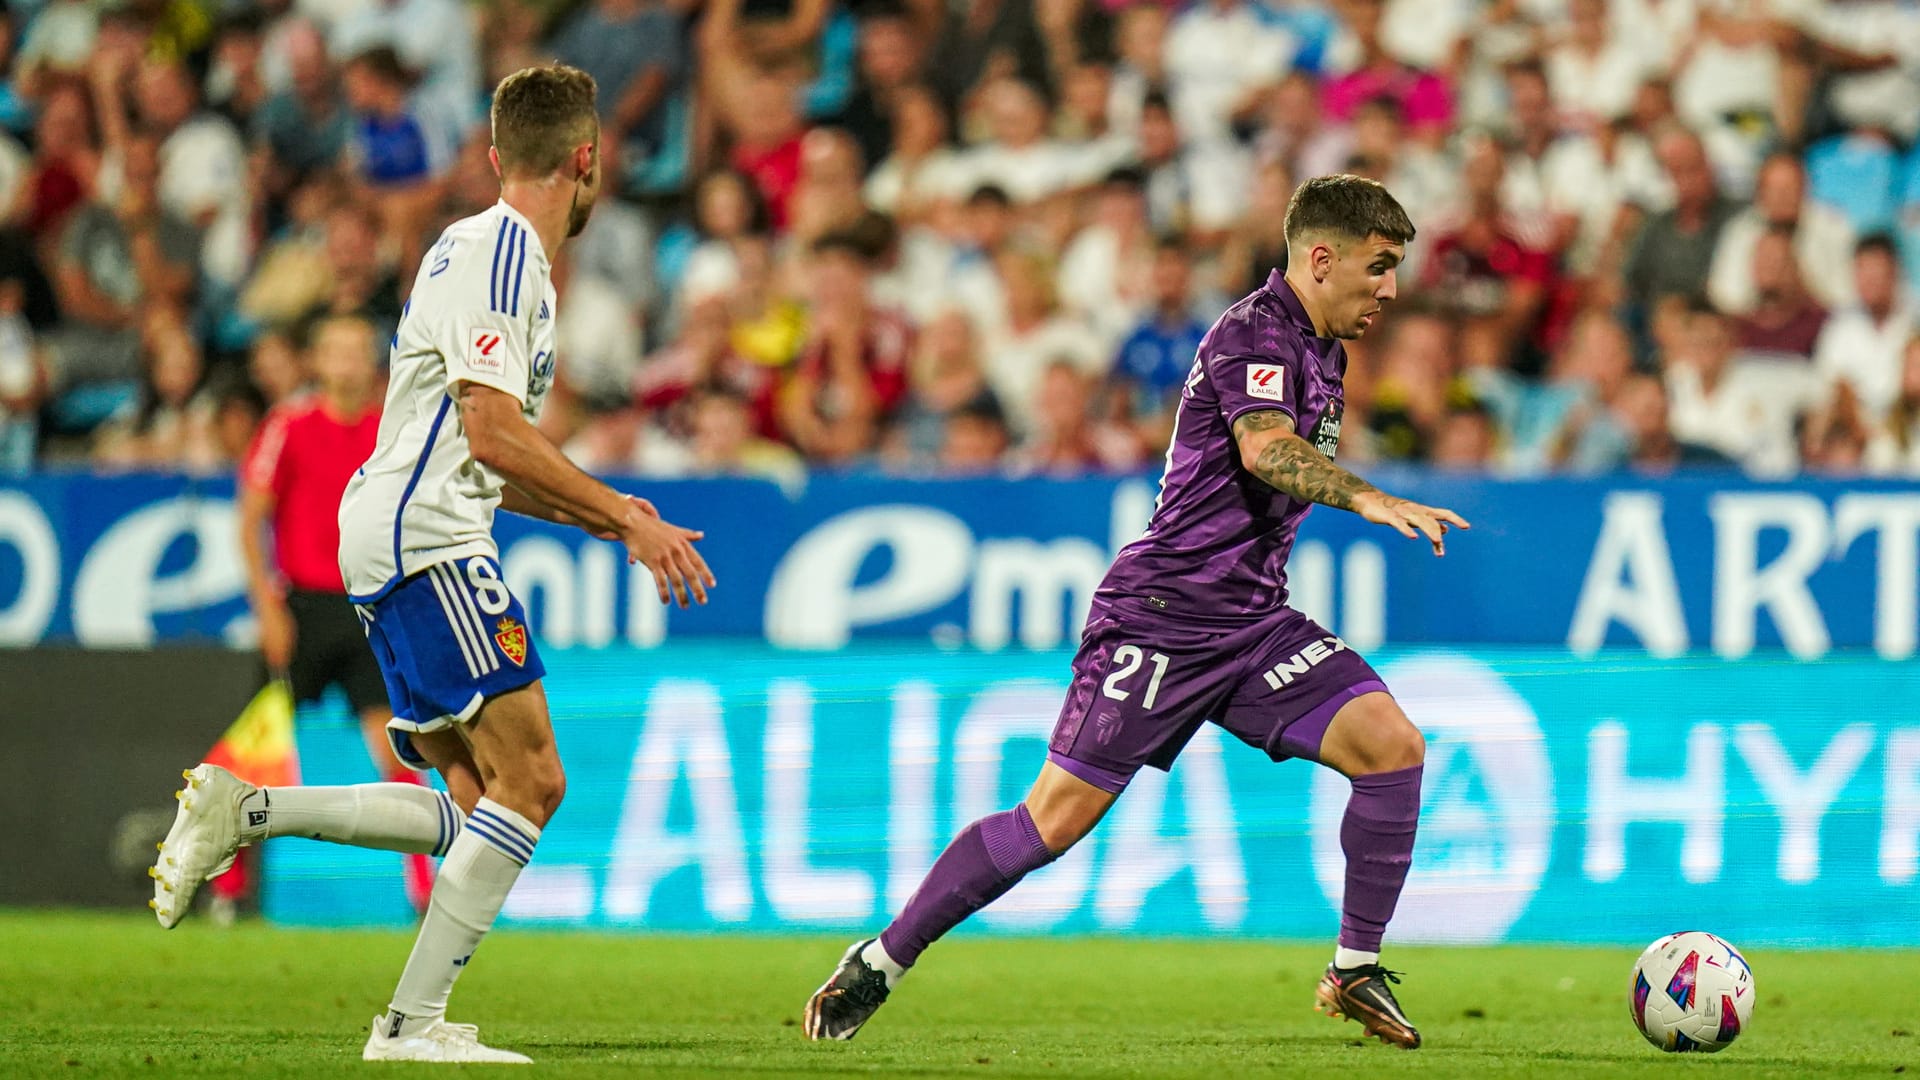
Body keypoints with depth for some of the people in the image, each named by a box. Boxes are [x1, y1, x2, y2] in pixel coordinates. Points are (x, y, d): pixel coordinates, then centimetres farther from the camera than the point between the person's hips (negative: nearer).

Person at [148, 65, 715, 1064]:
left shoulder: (500, 253, 22)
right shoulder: (498, 252, -10)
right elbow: (491, 430, -19)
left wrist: (599, 517, 19)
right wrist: (626, 521, -15)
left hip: (396, 547, 10)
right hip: (425, 540, -10)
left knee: (478, 806, 5)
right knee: (528, 780, -14)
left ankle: (244, 812, 3)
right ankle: (414, 1022, -16)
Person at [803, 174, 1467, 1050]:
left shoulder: (1321, 351, 15)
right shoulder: (1255, 333, -14)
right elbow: (1264, 447, -34)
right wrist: (1369, 500, -47)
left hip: (1254, 620, 8)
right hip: (1162, 615, -8)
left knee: (1393, 746, -11)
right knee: (1057, 819, -9)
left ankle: (1356, 970, 0)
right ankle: (881, 961, 5)